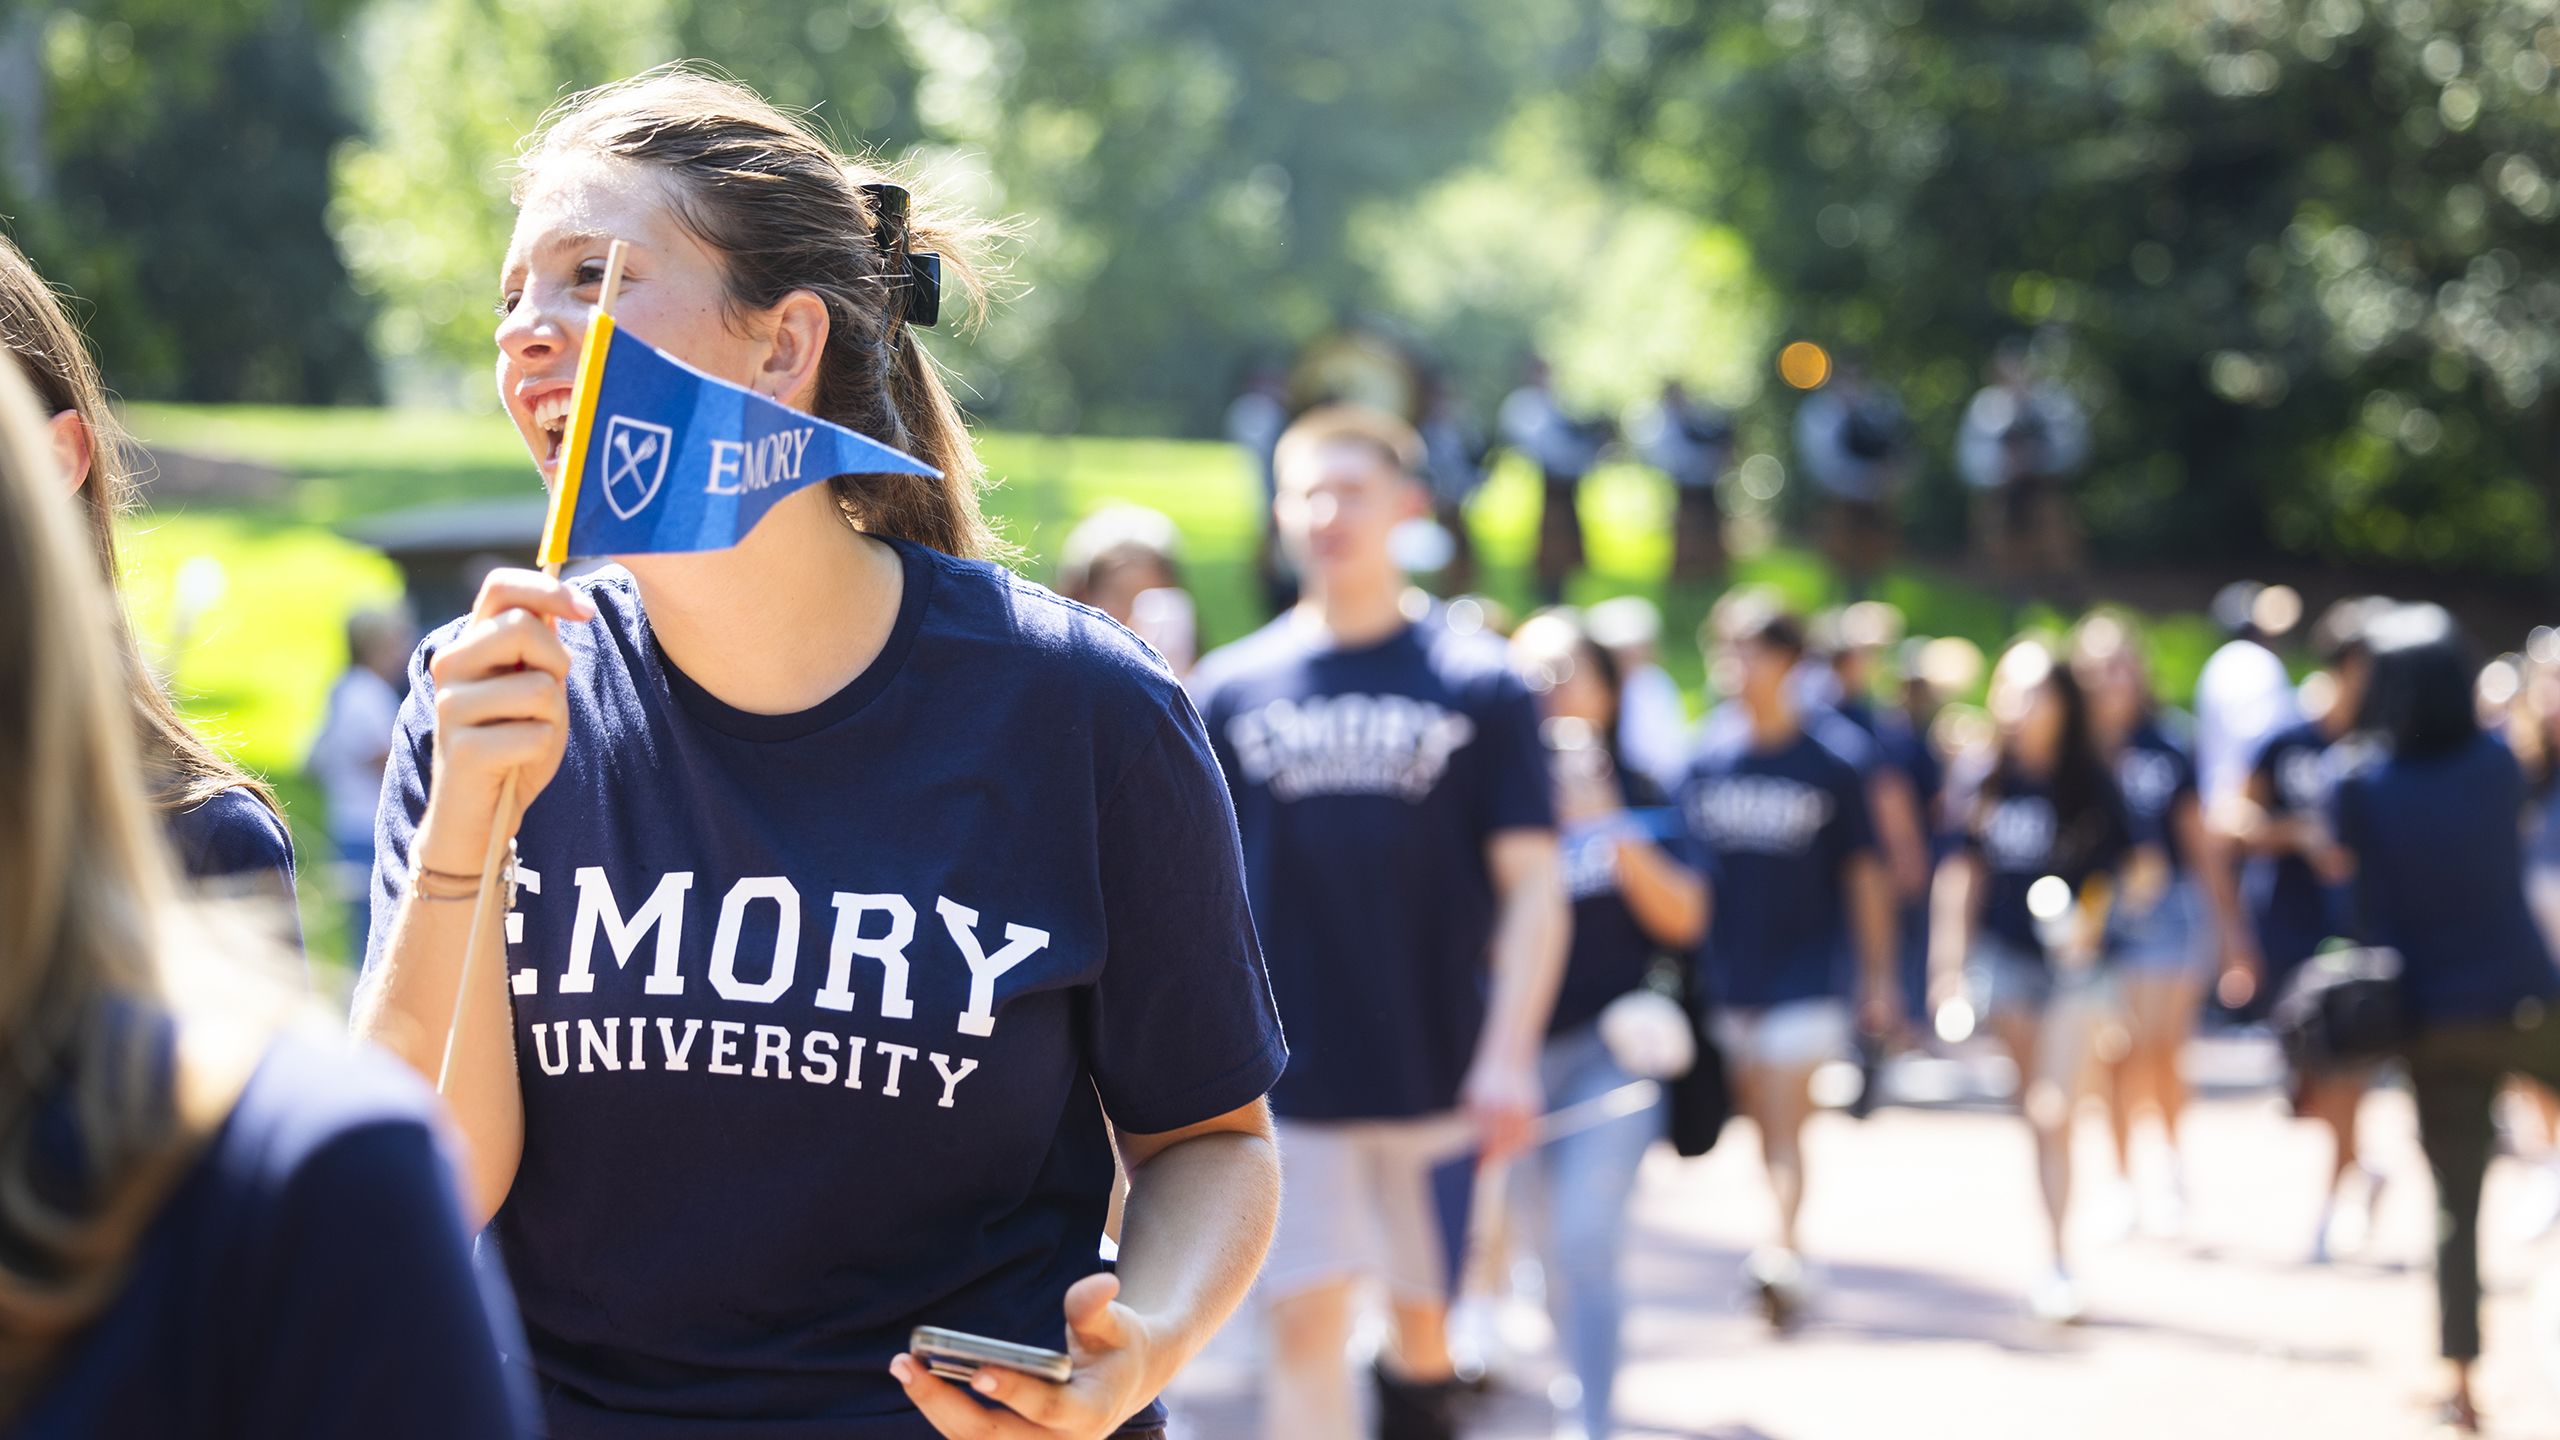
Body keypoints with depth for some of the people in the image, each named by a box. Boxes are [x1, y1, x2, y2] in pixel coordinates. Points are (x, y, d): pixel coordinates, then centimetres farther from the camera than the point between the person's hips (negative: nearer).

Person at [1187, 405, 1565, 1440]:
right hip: (1280, 1073, 0)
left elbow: (1532, 883, -2)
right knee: (1305, 1322, -6)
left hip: (1438, 1072, 0)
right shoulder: (1228, 691, 4)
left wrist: (1509, 1055, -12)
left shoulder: (1478, 685, 0)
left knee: (1425, 1316, 10)